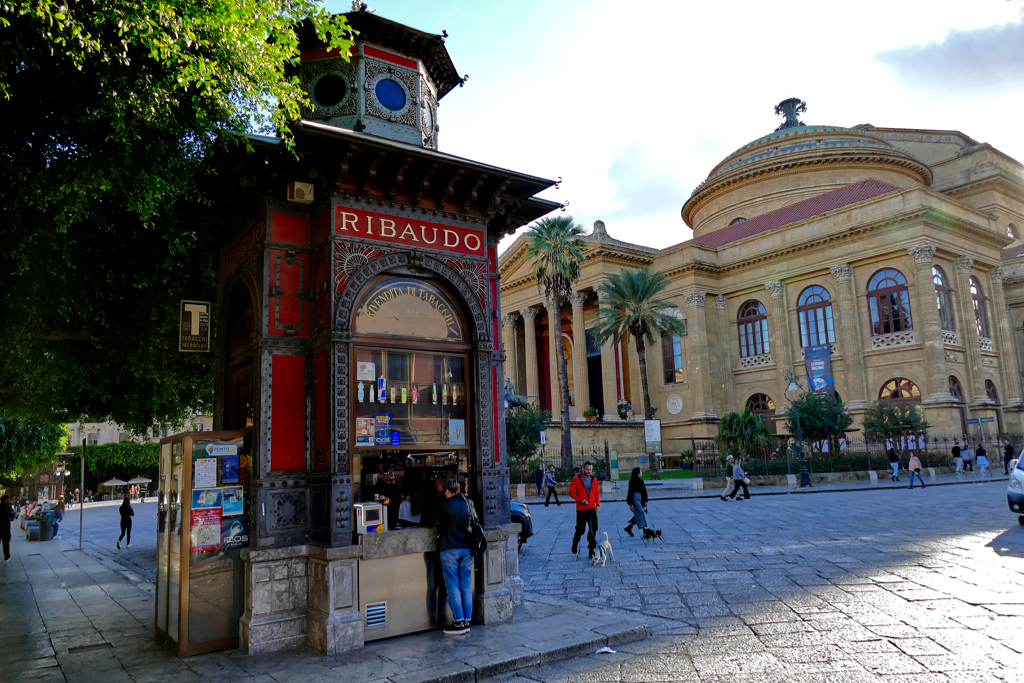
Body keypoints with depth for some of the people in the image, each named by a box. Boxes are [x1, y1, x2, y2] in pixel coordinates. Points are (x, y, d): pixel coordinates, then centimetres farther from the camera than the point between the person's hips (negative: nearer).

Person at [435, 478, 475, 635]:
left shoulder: (444, 505, -8)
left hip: (449, 549, -4)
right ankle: (467, 621, 12)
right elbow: (475, 522, 15)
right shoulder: (468, 504, 4)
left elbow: (435, 522, 1)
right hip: (467, 548, 4)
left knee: (453, 587, 1)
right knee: (466, 586, 9)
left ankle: (458, 623, 1)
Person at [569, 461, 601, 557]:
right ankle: (575, 542, 32)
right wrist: (581, 500, -15)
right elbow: (571, 492, -5)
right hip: (581, 509, -3)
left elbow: (597, 493, 12)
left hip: (592, 508, 3)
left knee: (593, 528, -1)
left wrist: (598, 504, -1)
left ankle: (591, 548, 9)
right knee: (580, 529, 3)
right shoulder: (576, 479, -5)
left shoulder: (594, 479, 6)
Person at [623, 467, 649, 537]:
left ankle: (629, 527, 25)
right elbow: (631, 492, -15)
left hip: (639, 498, 9)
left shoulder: (640, 480, 13)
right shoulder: (633, 481, -12)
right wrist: (631, 504, -17)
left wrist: (645, 501, 12)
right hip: (635, 498, -9)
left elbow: (644, 491, 17)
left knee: (638, 515, 12)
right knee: (640, 513, -10)